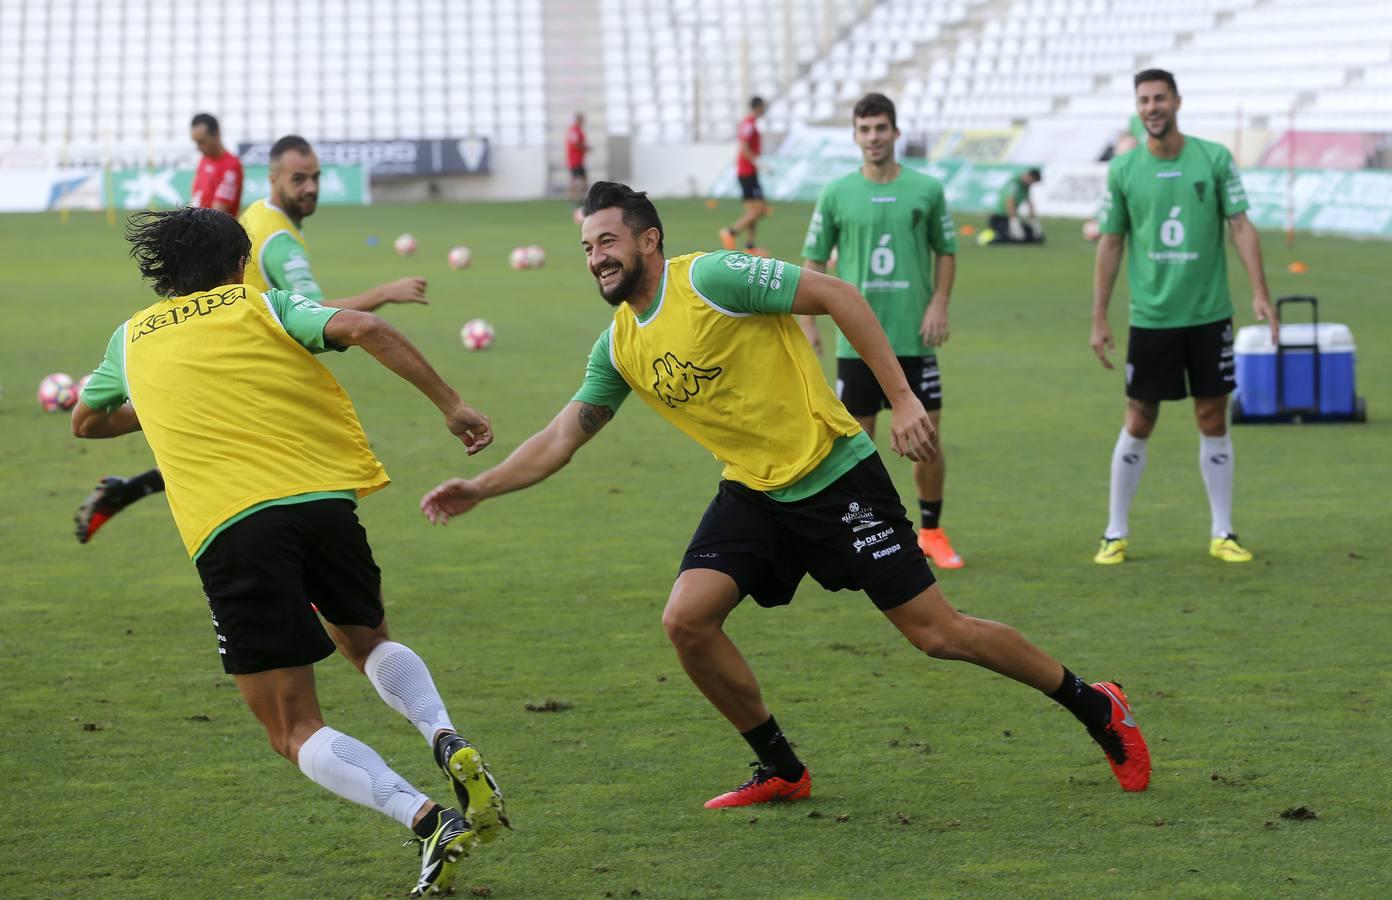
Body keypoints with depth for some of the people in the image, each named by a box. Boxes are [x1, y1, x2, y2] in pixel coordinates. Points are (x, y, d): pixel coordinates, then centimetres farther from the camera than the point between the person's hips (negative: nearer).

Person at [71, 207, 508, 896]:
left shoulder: (133, 336, 23)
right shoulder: (261, 305, 16)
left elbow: (86, 423, 42)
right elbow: (364, 330, -3)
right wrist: (449, 404, 1)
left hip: (228, 527, -1)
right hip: (322, 497, 1)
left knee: (296, 734, 2)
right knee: (367, 641, 30)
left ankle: (429, 820, -22)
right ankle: (449, 744, 0)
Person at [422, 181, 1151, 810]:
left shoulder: (710, 279, -17)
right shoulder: (618, 346, 5)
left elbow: (838, 296, -17)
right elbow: (563, 437, 13)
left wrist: (902, 400, -21)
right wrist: (477, 489, 2)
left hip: (833, 476, -7)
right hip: (753, 493, 7)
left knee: (937, 632, -6)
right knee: (687, 620, -11)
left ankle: (1096, 709, 14)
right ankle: (781, 771, 8)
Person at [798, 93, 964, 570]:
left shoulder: (927, 189, 2)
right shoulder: (837, 194, 2)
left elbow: (946, 252, 10)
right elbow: (813, 259, 6)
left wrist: (939, 305, -4)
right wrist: (807, 323, -2)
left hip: (914, 338, 0)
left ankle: (931, 532, 17)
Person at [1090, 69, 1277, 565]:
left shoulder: (1214, 158, -1)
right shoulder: (1123, 169, 1)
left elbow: (1240, 226, 0)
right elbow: (1110, 245, 5)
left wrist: (1259, 292, -10)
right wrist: (1098, 319, 4)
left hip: (1209, 314, 0)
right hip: (1151, 316, 0)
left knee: (1213, 420, 5)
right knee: (1138, 423, 3)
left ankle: (1222, 533, 14)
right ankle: (1116, 533, 13)